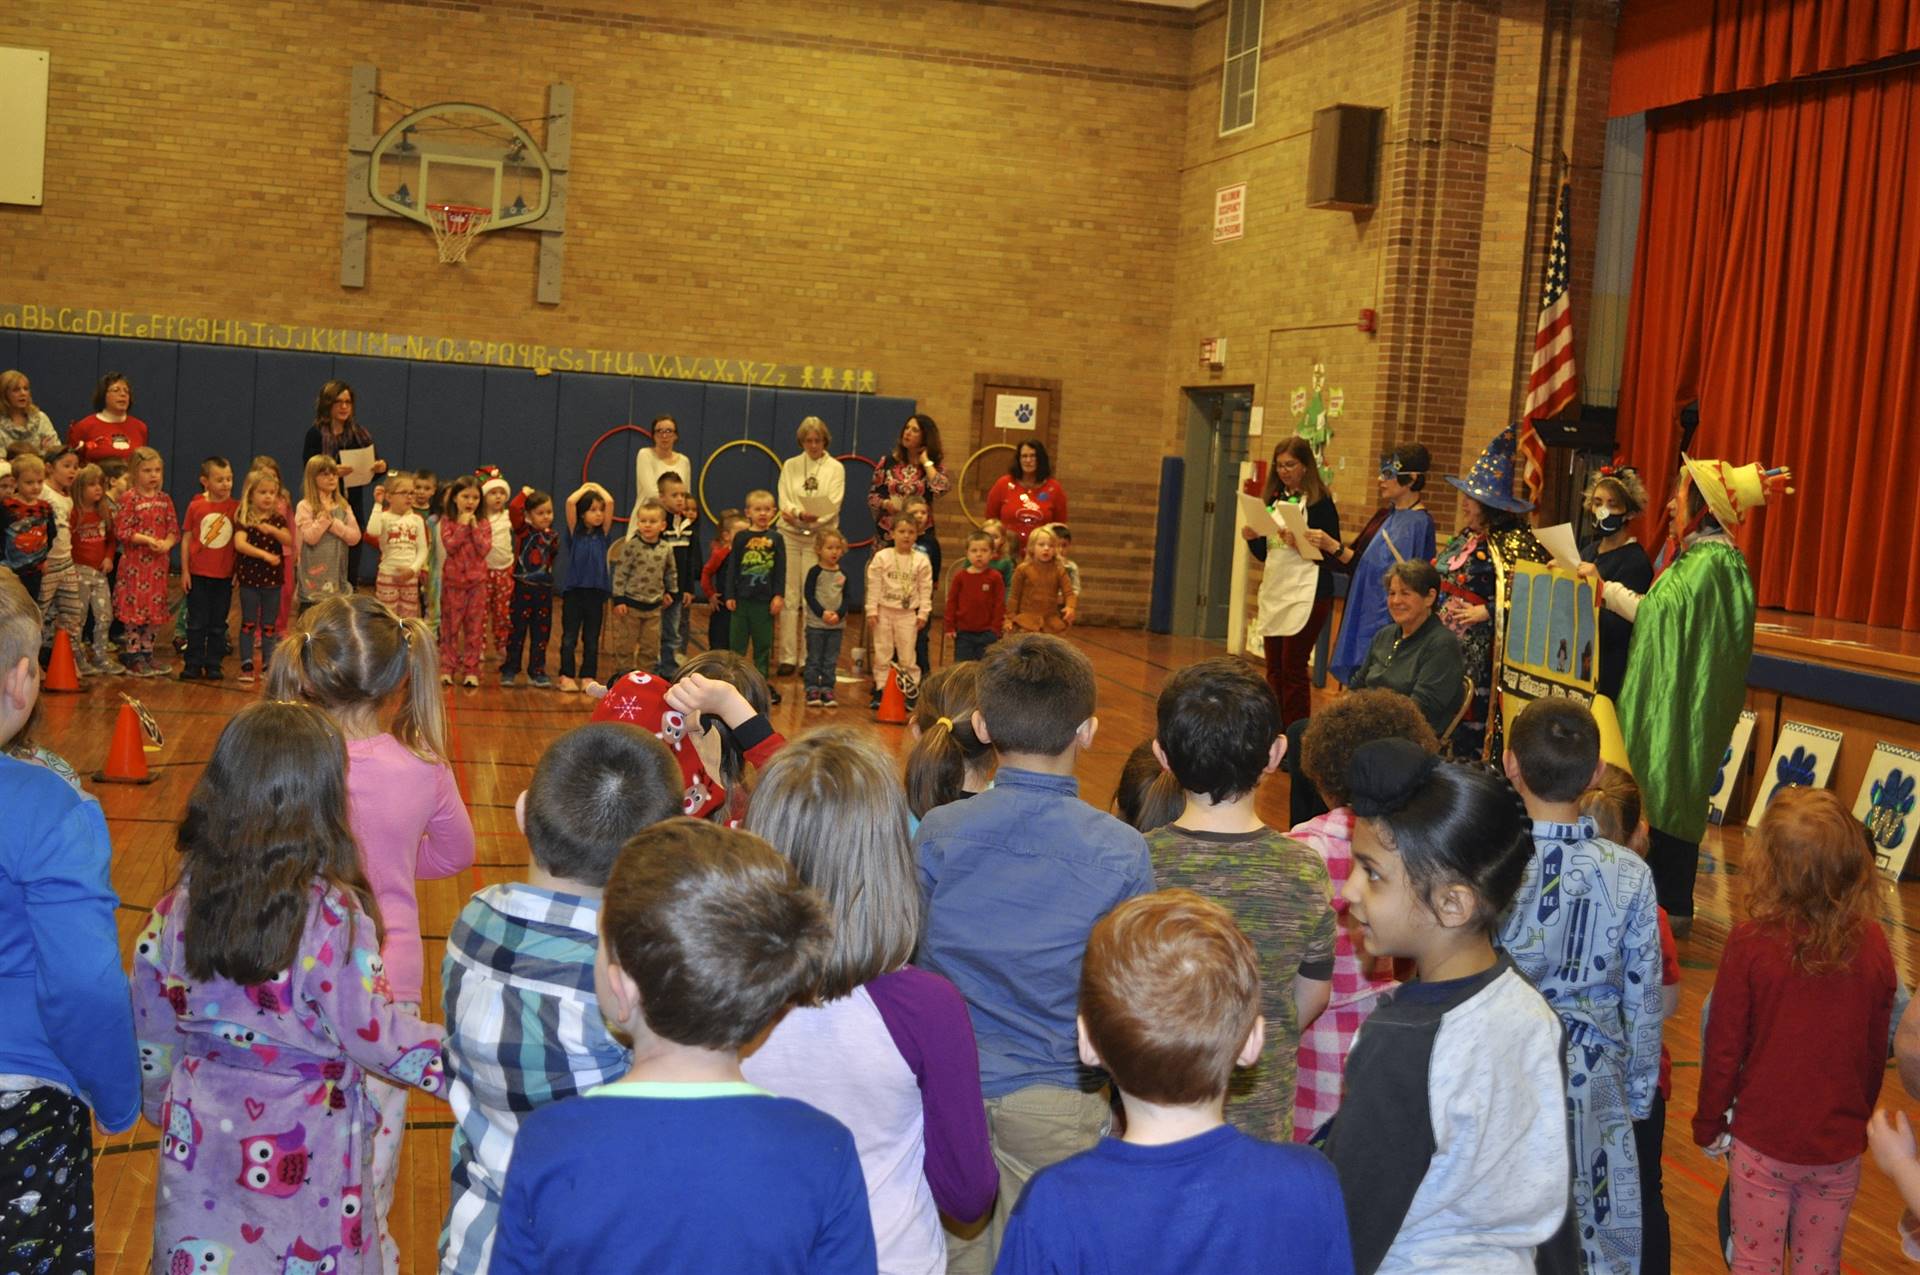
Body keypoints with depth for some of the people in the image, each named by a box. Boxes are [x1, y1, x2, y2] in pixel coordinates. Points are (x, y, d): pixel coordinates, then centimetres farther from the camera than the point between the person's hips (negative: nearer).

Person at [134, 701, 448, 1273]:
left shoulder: (176, 909, -7)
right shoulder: (331, 916, -22)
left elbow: (153, 1034, 4)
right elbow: (370, 1033, -18)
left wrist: (162, 1108, 21)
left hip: (203, 1139, 4)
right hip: (305, 1156, -4)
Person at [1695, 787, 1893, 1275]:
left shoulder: (1750, 942, -18)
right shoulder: (1873, 945, -9)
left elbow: (1723, 1045, -10)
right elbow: (1876, 1051, 3)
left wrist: (1709, 1123, 5)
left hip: (1762, 1140, -2)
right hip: (1839, 1144, 2)